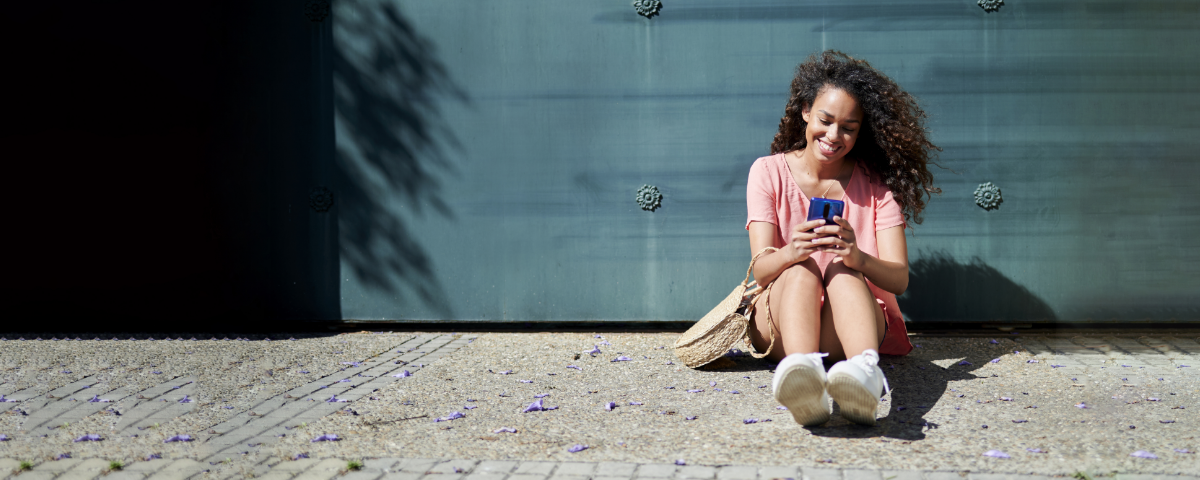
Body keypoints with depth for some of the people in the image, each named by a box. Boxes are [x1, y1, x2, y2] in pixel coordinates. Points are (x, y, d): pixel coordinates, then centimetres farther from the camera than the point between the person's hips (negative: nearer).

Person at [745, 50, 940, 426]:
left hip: (859, 315, 0)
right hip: (780, 326, 0)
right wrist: (790, 252, -33)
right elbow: (760, 270, -8)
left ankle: (865, 368, -63)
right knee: (801, 269, -32)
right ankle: (801, 370, -63)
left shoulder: (877, 183, 5)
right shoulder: (769, 172, 5)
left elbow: (899, 279, -8)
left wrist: (857, 257, -31)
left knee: (842, 270, -32)